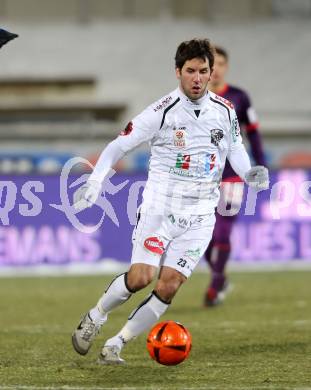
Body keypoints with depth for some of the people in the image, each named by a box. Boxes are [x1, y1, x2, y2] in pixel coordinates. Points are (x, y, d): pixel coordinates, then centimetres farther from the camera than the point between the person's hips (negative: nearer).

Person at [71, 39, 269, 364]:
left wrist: (250, 174, -1)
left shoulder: (224, 111, 4)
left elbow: (235, 149, 19)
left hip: (199, 215, 3)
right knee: (141, 276, -18)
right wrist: (95, 181, -16)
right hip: (160, 206, -3)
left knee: (168, 287, -8)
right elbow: (118, 146, -4)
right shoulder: (162, 111, -8)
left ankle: (115, 345, 3)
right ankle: (95, 317, 9)